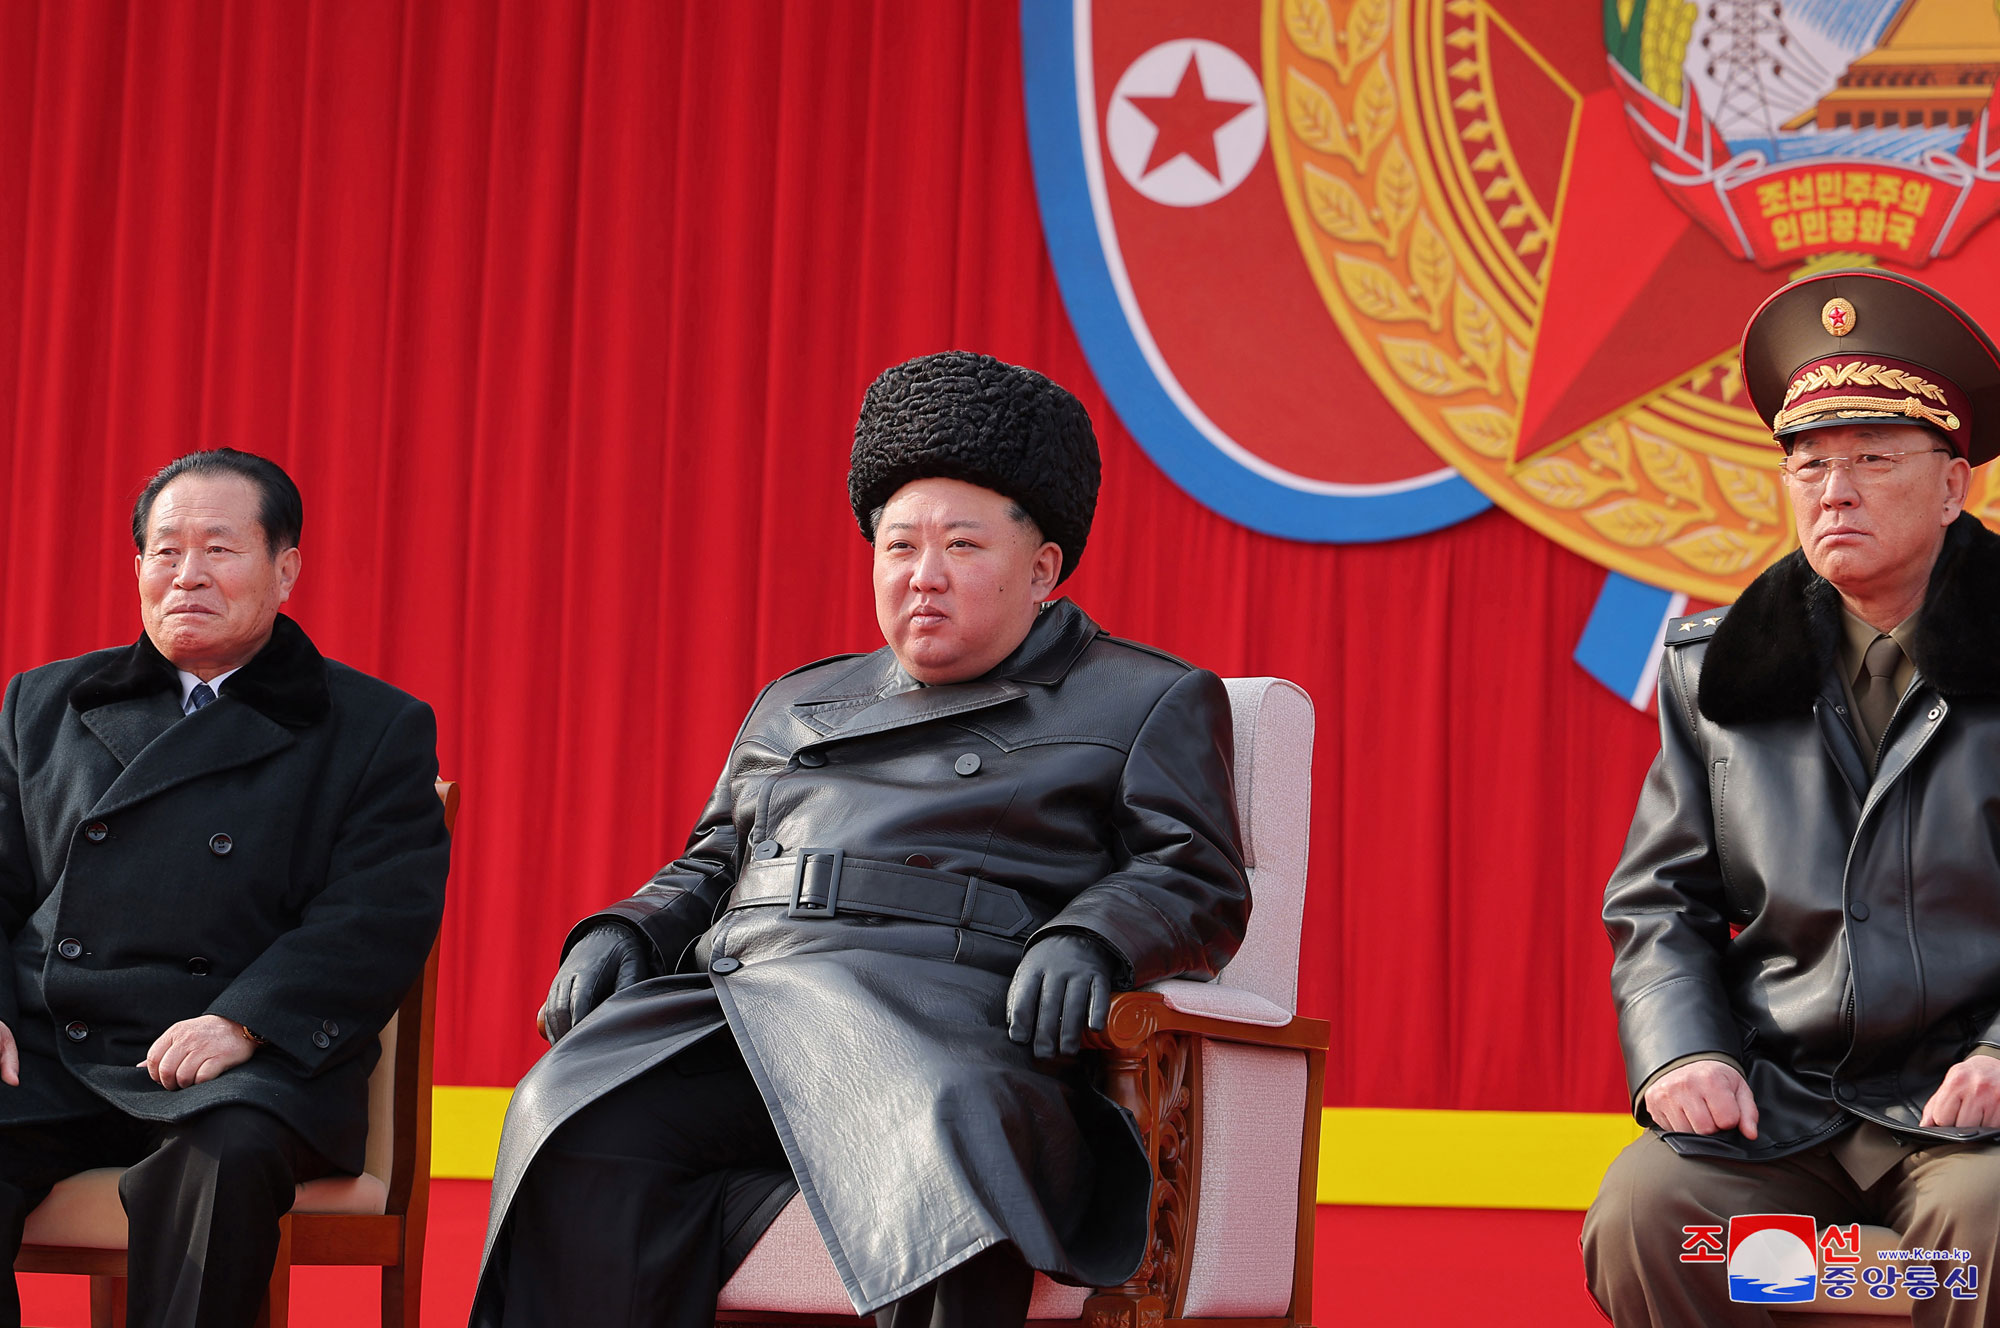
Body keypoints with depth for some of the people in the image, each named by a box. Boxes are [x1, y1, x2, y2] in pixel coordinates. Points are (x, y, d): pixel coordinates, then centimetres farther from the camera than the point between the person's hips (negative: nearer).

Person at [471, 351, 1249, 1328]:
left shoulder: (1152, 702, 18)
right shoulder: (795, 706, 33)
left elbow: (1198, 884, 8)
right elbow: (712, 862, 35)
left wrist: (1086, 941, -13)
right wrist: (625, 934, 13)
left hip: (947, 1012, -4)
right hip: (740, 987, 4)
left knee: (944, 1133, -42)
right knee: (574, 1121, -28)